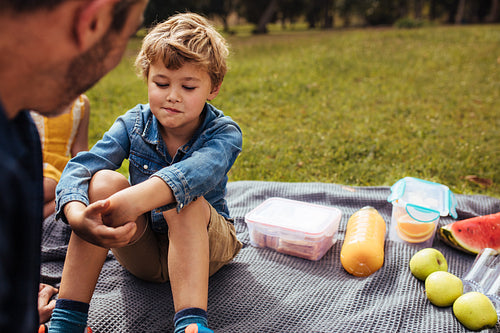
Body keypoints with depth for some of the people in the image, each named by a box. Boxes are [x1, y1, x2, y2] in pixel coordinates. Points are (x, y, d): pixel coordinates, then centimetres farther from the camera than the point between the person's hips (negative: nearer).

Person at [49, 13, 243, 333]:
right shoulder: (134, 123, -8)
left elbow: (198, 170, -42)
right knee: (104, 181, -27)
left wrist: (132, 200, -58)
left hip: (204, 247, -2)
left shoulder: (224, 133, -17)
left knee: (185, 197, -35)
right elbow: (81, 166, -23)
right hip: (142, 249, 3)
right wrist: (76, 215, -45)